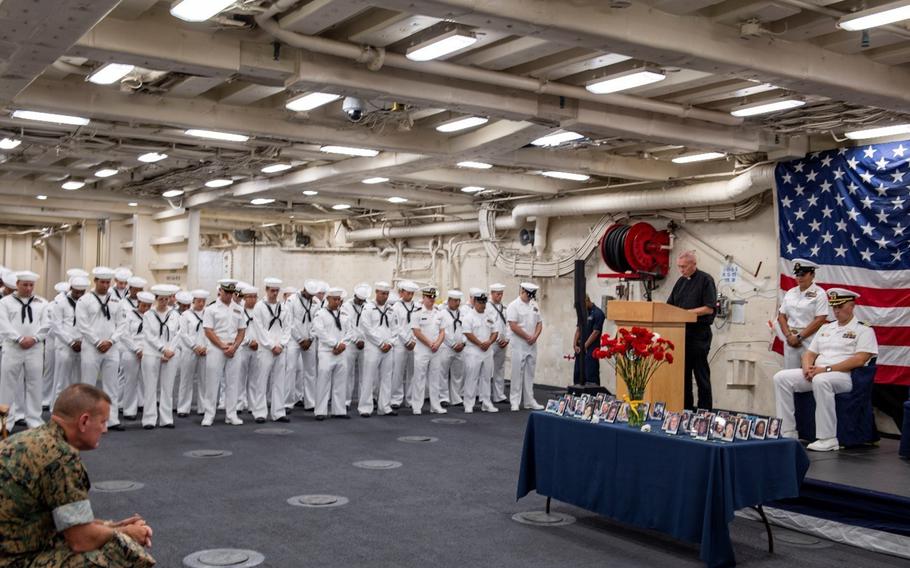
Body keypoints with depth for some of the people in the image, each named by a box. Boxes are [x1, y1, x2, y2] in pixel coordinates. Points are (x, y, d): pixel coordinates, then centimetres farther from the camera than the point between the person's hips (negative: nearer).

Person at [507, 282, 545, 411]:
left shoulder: (534, 305, 11)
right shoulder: (514, 306, -9)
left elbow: (539, 323, 12)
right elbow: (513, 326, -16)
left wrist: (535, 337, -6)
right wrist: (528, 337, -12)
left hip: (532, 345, 6)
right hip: (519, 345, -6)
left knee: (530, 373, 10)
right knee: (517, 373, -3)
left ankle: (529, 401, 16)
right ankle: (515, 402, 3)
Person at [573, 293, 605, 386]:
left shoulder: (598, 313, -9)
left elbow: (595, 332, -13)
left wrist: (584, 346, -11)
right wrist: (575, 345, 2)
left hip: (591, 350, -8)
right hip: (580, 349, 8)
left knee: (591, 375, -8)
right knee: (578, 374, 10)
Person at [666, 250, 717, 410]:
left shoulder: (705, 280, -6)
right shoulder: (681, 282, 15)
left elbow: (709, 308, -13)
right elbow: (670, 305, 17)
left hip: (699, 333, -7)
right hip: (681, 332, 7)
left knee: (701, 374, -2)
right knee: (683, 372, 9)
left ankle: (705, 411, 4)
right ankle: (686, 408, 15)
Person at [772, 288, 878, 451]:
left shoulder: (864, 330, 3)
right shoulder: (826, 328, 24)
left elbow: (859, 360, -12)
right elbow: (809, 353, 22)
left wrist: (827, 369, -18)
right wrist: (807, 368, -3)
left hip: (845, 376, -7)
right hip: (816, 374, 7)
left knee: (821, 380, -40)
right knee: (781, 377, -13)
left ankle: (828, 439, -34)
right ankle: (787, 432, -12)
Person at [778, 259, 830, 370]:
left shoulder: (819, 293, -3)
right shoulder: (790, 293, 13)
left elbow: (820, 320, -10)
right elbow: (782, 316, 12)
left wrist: (799, 337, -11)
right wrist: (789, 336, -4)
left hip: (809, 340, -5)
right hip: (790, 340, 5)